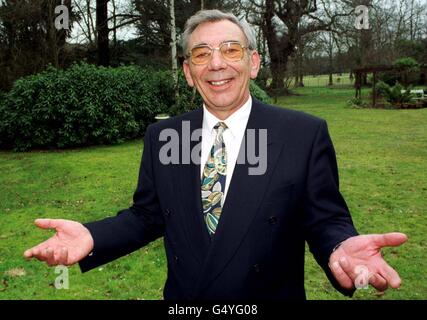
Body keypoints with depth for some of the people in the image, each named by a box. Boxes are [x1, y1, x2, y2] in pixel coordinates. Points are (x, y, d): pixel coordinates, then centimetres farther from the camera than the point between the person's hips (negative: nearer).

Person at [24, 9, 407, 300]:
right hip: (181, 297, 3)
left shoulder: (306, 134, -12)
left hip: (271, 294, -2)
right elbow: (148, 215, 2)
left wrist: (341, 248, -31)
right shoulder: (160, 136, -3)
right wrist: (92, 236, -16)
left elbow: (325, 220, -9)